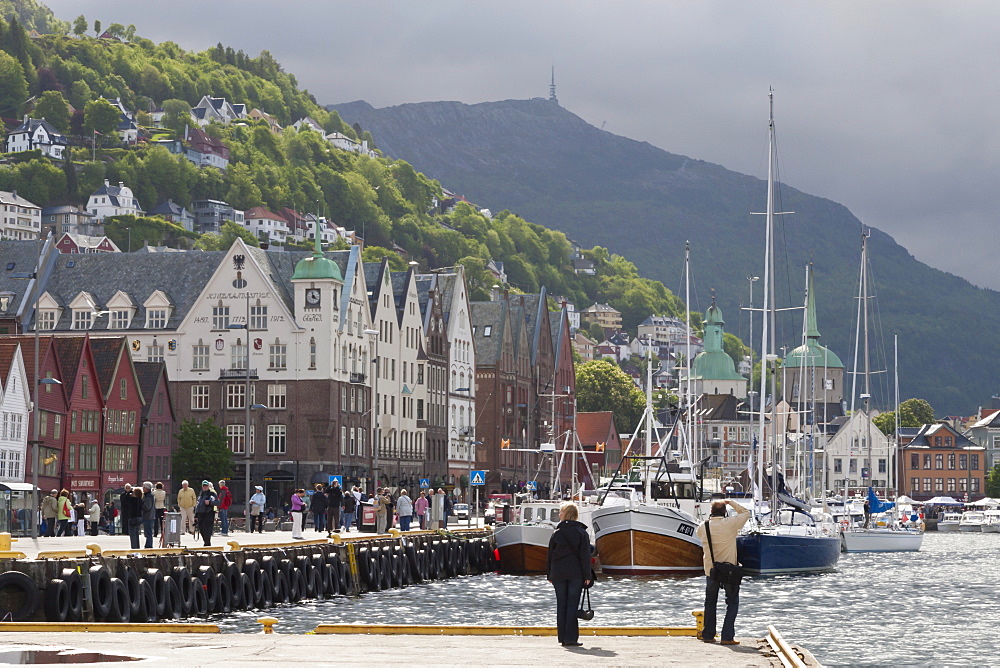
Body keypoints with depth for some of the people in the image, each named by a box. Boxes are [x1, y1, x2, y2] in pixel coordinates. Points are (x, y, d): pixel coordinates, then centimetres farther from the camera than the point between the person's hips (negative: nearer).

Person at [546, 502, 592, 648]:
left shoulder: (556, 533, 3)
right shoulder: (581, 532, 0)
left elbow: (550, 555, 5)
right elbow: (585, 555, -4)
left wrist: (550, 575, 12)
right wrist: (587, 575, -3)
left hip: (558, 574, 1)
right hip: (576, 574, -1)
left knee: (561, 605, 8)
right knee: (572, 604, -1)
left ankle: (563, 637, 8)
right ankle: (571, 638, -8)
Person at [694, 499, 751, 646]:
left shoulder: (703, 527, -4)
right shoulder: (730, 524, -14)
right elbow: (746, 513, 1)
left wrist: (709, 518, 18)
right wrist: (731, 503, 7)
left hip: (711, 570, 3)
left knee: (710, 602, 17)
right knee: (732, 603, 6)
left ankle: (708, 635, 21)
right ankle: (727, 636, -2)